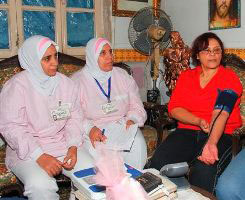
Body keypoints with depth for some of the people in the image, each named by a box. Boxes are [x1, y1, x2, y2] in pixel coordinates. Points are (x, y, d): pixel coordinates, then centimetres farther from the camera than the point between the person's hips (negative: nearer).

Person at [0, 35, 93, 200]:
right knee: (40, 186, -32)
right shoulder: (16, 86, -9)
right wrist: (39, 156, -21)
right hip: (27, 150, -4)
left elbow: (74, 117, 9)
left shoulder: (66, 83, 6)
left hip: (63, 145, 4)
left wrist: (73, 146, -7)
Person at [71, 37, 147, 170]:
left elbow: (137, 106, 12)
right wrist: (89, 128, -24)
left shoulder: (123, 76, 14)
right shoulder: (77, 81, 3)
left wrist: (131, 120, -10)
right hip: (93, 132, -2)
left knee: (137, 143, -28)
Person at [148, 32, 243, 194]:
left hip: (221, 135, -2)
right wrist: (199, 122, -13)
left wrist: (211, 143, -30)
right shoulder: (186, 76, 16)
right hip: (187, 131, 3)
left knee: (204, 171, -34)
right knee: (158, 161, -26)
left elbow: (220, 113, -14)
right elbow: (174, 108, 4)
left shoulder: (230, 77, 3)